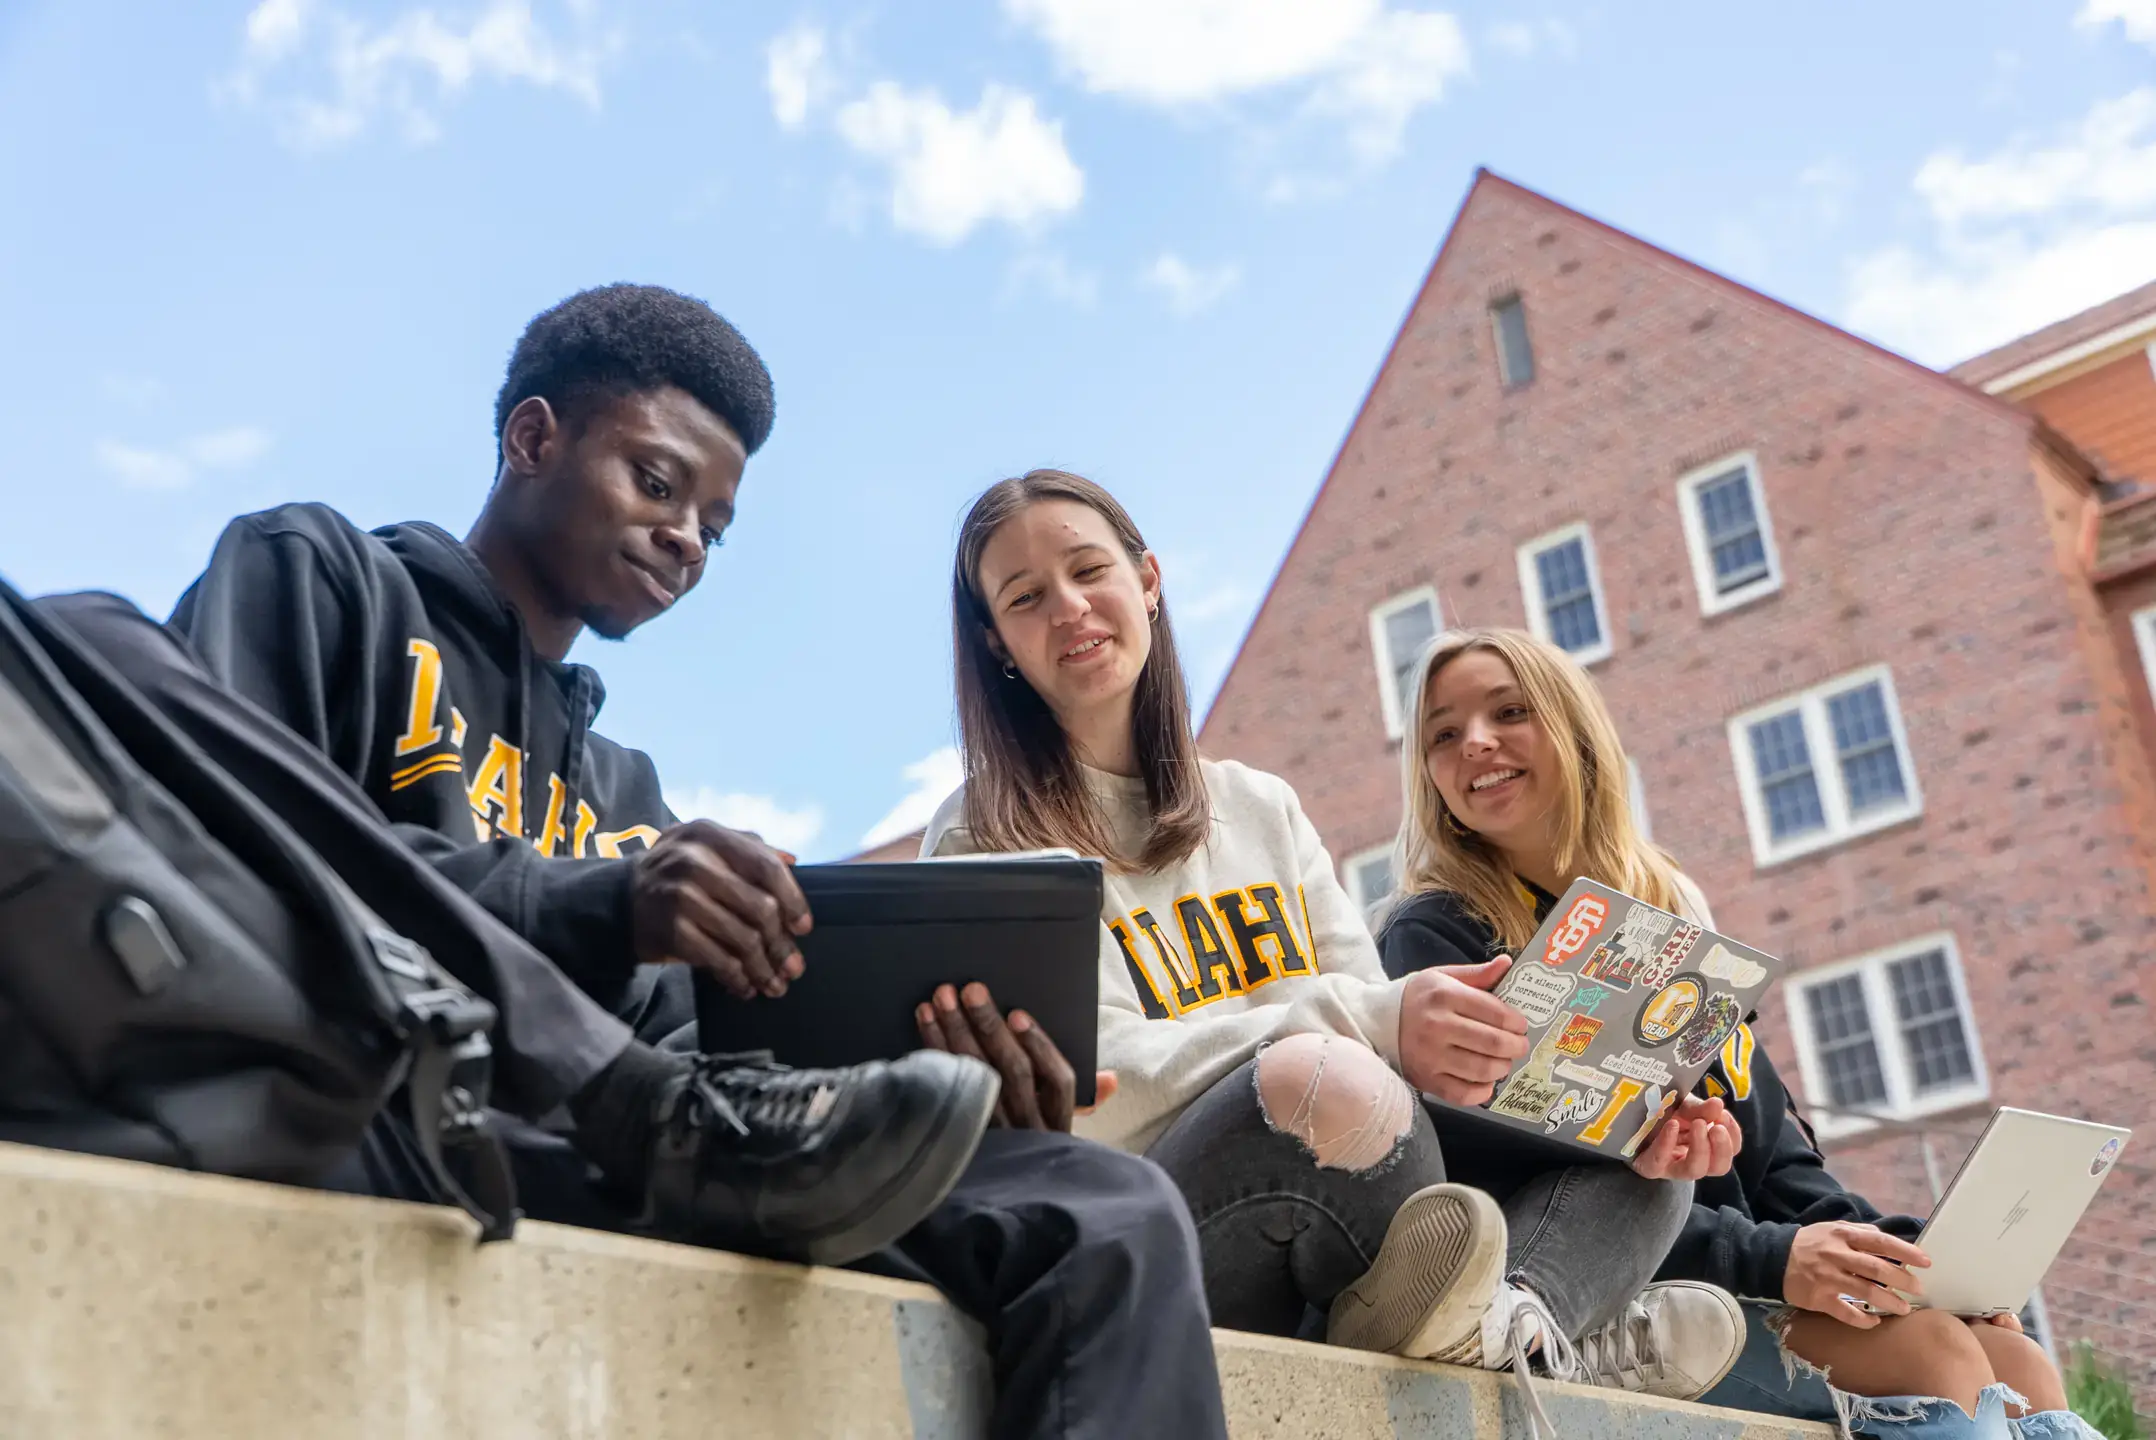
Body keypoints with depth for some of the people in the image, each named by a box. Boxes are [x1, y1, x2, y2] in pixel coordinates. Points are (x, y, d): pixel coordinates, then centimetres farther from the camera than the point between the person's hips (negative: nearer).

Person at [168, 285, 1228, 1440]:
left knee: (1109, 1217, -14)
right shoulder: (317, 574, 14)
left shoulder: (626, 798, 32)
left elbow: (675, 1059, 16)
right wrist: (586, 915, -21)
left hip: (611, 1172, 5)